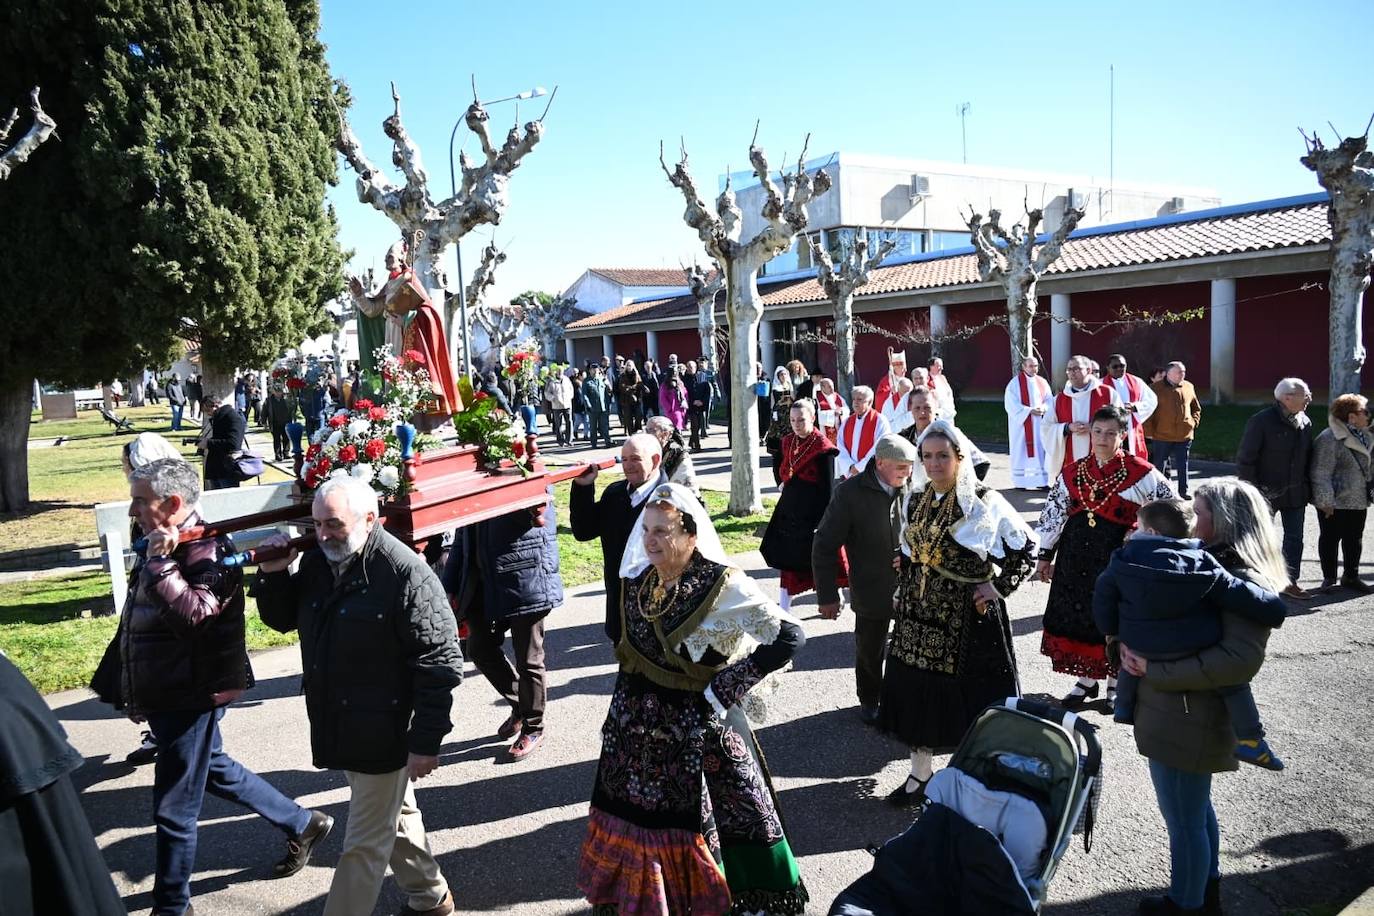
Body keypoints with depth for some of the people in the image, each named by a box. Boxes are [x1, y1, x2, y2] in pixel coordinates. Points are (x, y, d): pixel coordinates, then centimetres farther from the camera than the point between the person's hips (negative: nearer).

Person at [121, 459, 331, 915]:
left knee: (173, 811, 2)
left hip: (190, 698, -10)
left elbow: (195, 614, -36)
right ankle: (303, 824, 38)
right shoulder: (160, 545, 7)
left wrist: (160, 564, -32)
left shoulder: (207, 551, -22)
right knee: (214, 769, 25)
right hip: (164, 696, 10)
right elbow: (138, 622, 16)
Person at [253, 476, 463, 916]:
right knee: (396, 816, 24)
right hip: (341, 727, 8)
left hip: (385, 735, -8)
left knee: (365, 843, 5)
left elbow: (439, 662, -21)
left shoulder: (406, 573, -22)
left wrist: (426, 741, -20)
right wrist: (273, 575, -5)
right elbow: (282, 619, 16)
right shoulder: (317, 561, 1)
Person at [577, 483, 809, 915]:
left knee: (699, 827, 6)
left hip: (696, 729, -5)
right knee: (639, 818, 16)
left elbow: (789, 637, -20)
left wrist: (722, 689, -19)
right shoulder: (638, 581, 1)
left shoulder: (723, 585, -16)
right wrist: (624, 709, 10)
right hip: (636, 726, 5)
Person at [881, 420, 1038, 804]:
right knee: (918, 693, 11)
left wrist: (998, 586, -11)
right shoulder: (914, 500, 6)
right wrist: (901, 596, 14)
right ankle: (920, 774, 27)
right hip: (919, 615, 5)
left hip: (968, 617, -5)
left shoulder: (984, 503, -11)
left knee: (970, 696, 4)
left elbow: (1026, 548, -5)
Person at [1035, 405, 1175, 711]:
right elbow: (1052, 515, 8)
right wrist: (1045, 557, 9)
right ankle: (1086, 680, 27)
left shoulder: (1140, 472, -7)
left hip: (1118, 557, -3)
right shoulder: (1072, 473, 4)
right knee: (1076, 616, 9)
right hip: (1076, 557, 3)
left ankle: (1115, 683, 26)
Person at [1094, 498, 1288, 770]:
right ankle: (1249, 740, 16)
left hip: (1143, 647, 2)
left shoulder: (1124, 560, -4)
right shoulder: (1201, 562, -6)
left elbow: (1103, 597, 3)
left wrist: (1111, 631, 17)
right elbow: (1240, 595, -6)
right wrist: (1274, 612, 8)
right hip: (1197, 649, -1)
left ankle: (1124, 706, 45)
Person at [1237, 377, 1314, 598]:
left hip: (1295, 494, 6)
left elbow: (1308, 457, 14)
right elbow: (1245, 459, -14)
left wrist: (1307, 488, 9)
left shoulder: (1305, 422, 5)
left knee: (1294, 538, 11)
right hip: (1267, 494, -6)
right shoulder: (1262, 421, -15)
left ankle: (1291, 582, 22)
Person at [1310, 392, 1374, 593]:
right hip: (1335, 503, -8)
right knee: (1330, 539, 5)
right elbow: (1321, 474, -20)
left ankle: (1351, 576, 28)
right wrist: (1325, 501, -21)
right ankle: (1329, 578, 17)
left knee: (1354, 539, 15)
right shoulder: (1328, 439, -19)